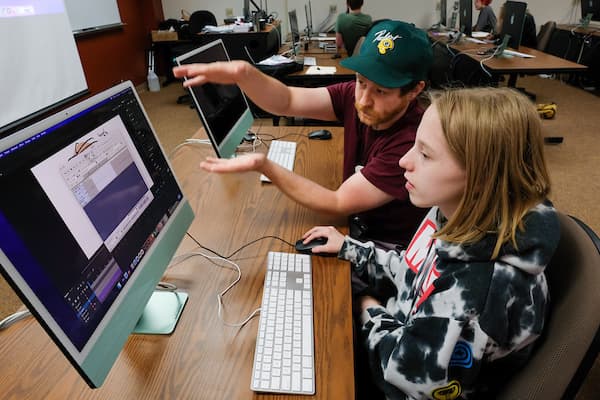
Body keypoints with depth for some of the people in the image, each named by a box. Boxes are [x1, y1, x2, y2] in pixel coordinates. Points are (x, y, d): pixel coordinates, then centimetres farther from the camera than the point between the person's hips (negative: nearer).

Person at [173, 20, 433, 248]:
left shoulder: (412, 144, -31)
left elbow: (338, 204, -25)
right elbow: (287, 101, -19)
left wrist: (264, 166, -30)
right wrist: (243, 74, -39)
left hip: (387, 254, -5)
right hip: (354, 224, 5)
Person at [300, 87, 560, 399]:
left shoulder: (487, 288, -38)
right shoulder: (454, 214, -11)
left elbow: (409, 373, -29)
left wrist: (371, 313, -13)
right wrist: (349, 248, 5)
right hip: (402, 336, 7)